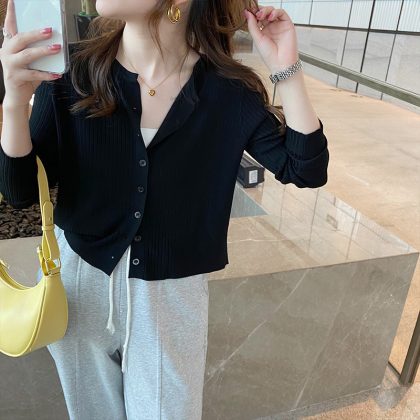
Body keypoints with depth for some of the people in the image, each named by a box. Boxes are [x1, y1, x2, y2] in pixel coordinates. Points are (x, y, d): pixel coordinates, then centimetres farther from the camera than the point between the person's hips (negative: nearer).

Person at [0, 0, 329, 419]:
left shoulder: (227, 89, -13)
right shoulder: (70, 70, -13)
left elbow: (305, 170, -10)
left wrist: (286, 70, -19)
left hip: (172, 292, 0)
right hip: (79, 276, 2)